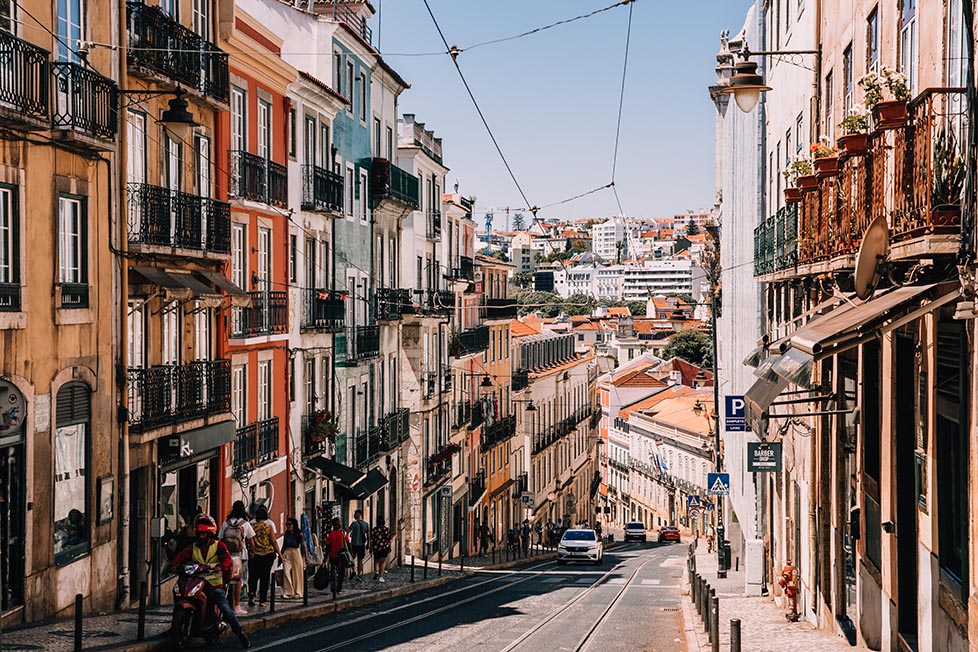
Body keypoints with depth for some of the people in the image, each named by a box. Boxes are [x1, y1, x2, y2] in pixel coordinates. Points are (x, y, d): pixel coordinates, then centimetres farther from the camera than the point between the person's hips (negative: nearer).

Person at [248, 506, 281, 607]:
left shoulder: (252, 525, -1)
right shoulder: (269, 526, -4)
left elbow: (250, 541, -5)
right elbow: (273, 541, -6)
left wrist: (252, 552, 3)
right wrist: (279, 553, 0)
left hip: (254, 554, 1)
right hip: (267, 554, -1)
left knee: (253, 576, 8)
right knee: (265, 577, 6)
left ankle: (251, 592, -18)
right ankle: (262, 600, 7)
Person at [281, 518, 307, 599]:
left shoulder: (299, 534, 0)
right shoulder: (286, 534, 10)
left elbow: (303, 545, -1)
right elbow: (284, 546, 16)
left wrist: (306, 556, -5)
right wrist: (281, 554, 10)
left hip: (296, 552, -3)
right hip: (287, 554, 3)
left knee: (297, 573, 1)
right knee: (287, 572, -9)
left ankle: (298, 593, 9)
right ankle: (288, 592, -6)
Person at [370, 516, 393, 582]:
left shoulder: (374, 530, -7)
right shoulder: (387, 529, -3)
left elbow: (371, 540, -5)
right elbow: (389, 539, 0)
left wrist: (371, 549, 4)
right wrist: (389, 547, 13)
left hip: (376, 548, -1)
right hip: (385, 548, 1)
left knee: (376, 561, 18)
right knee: (383, 562, 10)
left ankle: (376, 571, -7)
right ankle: (380, 577, 7)